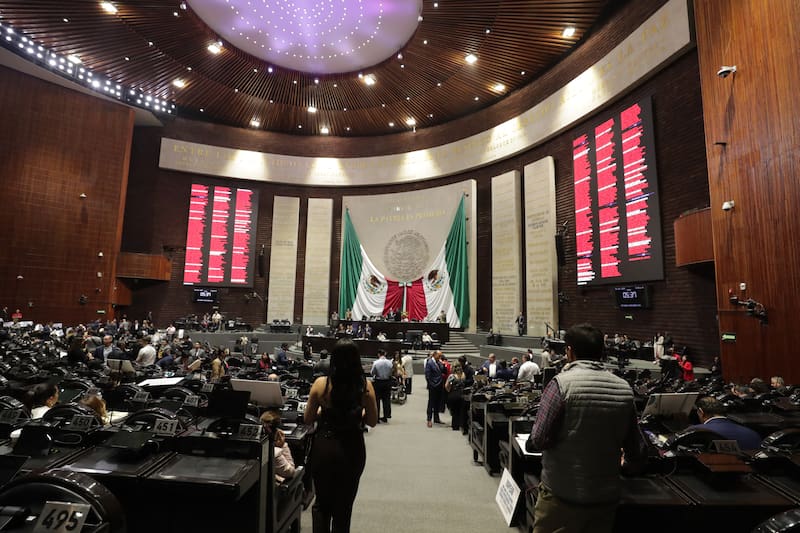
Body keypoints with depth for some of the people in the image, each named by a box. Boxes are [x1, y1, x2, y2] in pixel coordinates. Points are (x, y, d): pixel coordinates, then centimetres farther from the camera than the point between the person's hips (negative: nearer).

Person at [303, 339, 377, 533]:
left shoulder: (321, 383, -13)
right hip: (352, 449, 0)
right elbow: (372, 421, -1)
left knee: (322, 503, 22)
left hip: (324, 447, 0)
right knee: (343, 506, 19)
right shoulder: (365, 386, -12)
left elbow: (307, 419, -1)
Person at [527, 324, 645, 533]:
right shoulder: (624, 389, -3)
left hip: (563, 495, -4)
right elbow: (636, 451, 5)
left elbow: (539, 440, -19)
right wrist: (629, 459, 26)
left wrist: (531, 442, 3)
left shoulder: (562, 383, -18)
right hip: (607, 496, 5)